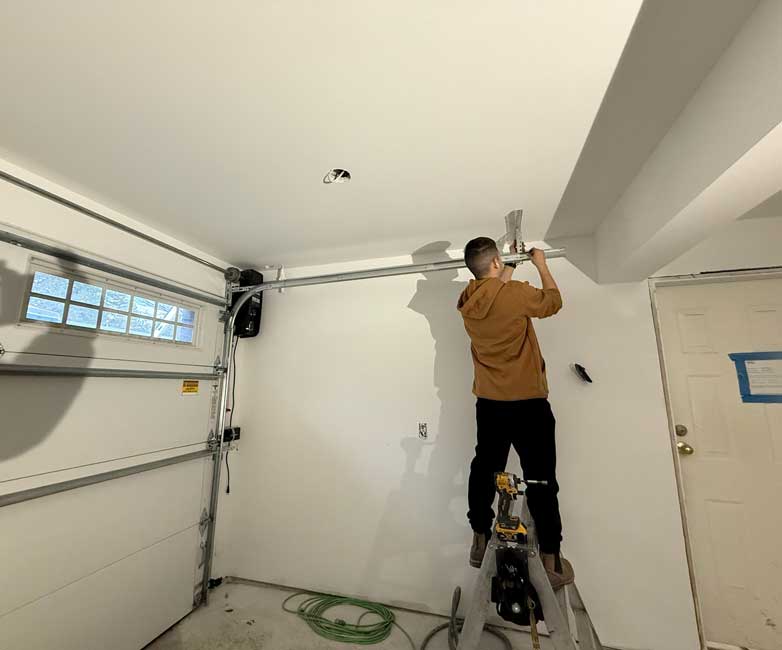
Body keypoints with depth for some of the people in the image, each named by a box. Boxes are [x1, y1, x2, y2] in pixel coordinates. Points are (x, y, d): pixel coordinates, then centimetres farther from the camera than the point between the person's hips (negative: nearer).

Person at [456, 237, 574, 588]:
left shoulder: (468, 302, 1)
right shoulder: (516, 293, -15)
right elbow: (553, 302, 4)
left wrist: (507, 272, 33)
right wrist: (541, 265, 17)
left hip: (488, 402, 5)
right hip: (528, 402, -5)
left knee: (484, 470, 17)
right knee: (541, 479, 10)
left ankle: (480, 542, 31)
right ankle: (550, 559, 22)